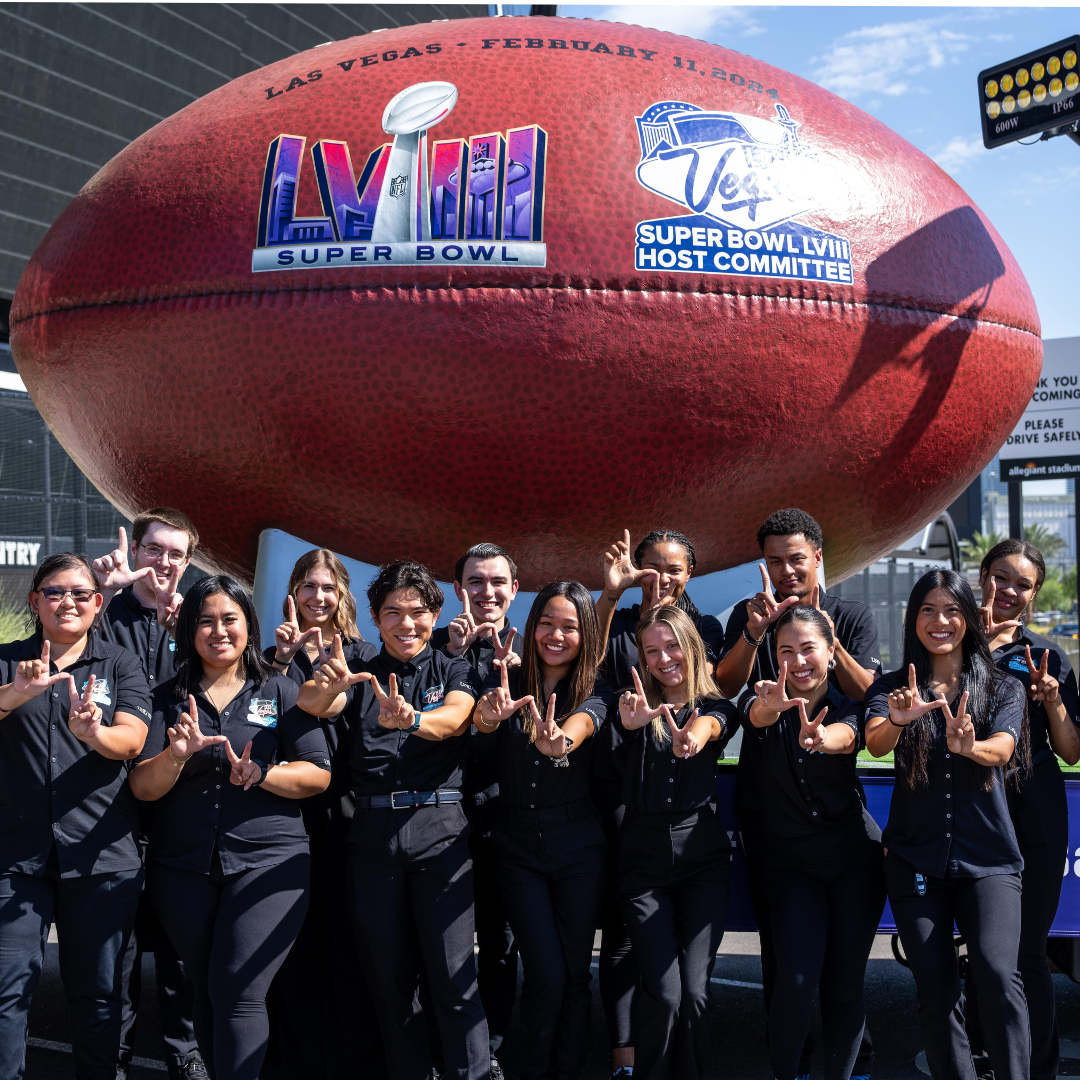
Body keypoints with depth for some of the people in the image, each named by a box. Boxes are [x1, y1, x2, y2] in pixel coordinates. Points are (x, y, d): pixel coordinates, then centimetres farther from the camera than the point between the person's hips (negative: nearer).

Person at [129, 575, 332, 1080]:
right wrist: (176, 756, -20)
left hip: (267, 861, -2)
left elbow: (318, 775, 0)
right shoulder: (168, 699, 9)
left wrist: (260, 774, -17)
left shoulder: (280, 692, 6)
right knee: (206, 992, 10)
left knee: (238, 990, -15)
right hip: (183, 865, 3)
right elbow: (143, 788, 0)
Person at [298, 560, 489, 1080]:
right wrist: (329, 686, -32)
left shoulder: (454, 671, 10)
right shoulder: (360, 674, 14)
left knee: (453, 975, -7)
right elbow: (313, 703, -6)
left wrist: (411, 719, -35)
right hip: (371, 832, 2)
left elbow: (455, 719, -11)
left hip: (438, 828, -2)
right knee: (387, 976, 8)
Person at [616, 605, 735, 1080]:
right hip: (644, 855, 0)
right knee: (663, 991, -10)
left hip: (702, 852, 0)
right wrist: (633, 717, -44)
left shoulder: (716, 708, 5)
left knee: (694, 990, -6)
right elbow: (629, 719, -18)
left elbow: (707, 728, -19)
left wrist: (690, 740, -45)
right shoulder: (642, 706, 7)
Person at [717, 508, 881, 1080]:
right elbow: (724, 687, -10)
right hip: (765, 792, 1)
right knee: (778, 932, 6)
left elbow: (866, 694, -10)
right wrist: (755, 633, -27)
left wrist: (830, 642, -27)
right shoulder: (749, 615, 4)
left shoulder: (853, 617, 2)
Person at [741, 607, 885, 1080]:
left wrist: (819, 738, -53)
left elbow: (846, 736, -28)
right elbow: (756, 715, -29)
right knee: (796, 979, -13)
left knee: (845, 983, 3)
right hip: (789, 859, -1)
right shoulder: (765, 701, -4)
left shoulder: (846, 704, -4)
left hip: (854, 855, 1)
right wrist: (771, 705, -54)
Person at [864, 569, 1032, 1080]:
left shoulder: (1004, 688, 7)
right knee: (936, 990, 0)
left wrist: (968, 747, -36)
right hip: (915, 859, 1)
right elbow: (876, 743, -13)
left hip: (988, 856, -1)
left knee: (997, 973, -19)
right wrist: (898, 720, -36)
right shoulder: (892, 687, 7)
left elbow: (1002, 748, -12)